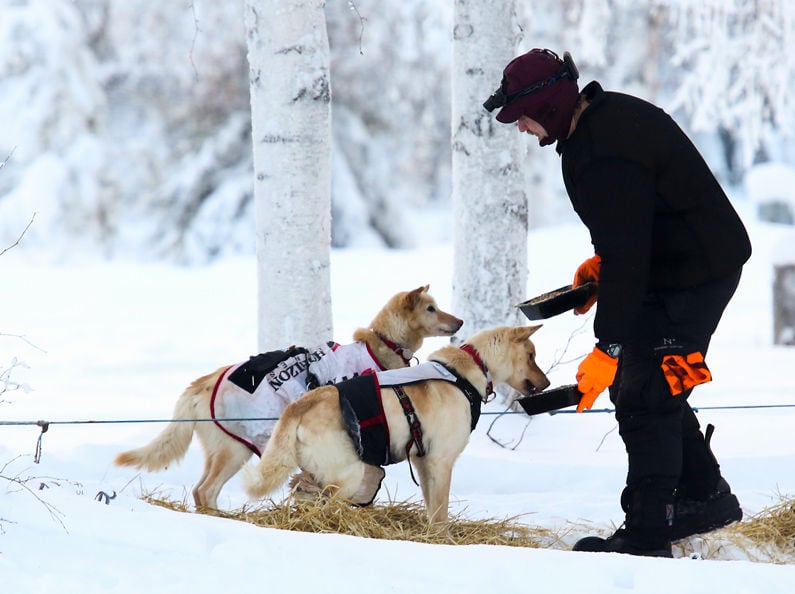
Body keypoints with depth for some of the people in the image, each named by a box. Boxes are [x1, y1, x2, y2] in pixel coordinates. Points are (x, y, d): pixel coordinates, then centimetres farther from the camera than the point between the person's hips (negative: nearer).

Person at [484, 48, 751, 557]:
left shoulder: (604, 157, -27)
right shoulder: (608, 114, 6)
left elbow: (626, 257, -29)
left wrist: (609, 349, -28)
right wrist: (602, 260, 15)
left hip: (691, 280, -11)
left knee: (643, 399, -10)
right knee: (632, 382, 17)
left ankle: (647, 535, -7)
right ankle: (706, 496, 27)